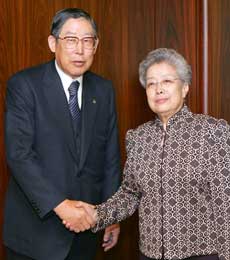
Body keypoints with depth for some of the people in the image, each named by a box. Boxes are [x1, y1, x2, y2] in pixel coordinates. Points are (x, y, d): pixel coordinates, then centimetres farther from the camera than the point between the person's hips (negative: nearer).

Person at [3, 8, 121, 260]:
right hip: (36, 228, -4)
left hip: (84, 222, 4)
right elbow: (18, 153, -18)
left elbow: (110, 156, 7)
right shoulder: (24, 85, -10)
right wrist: (59, 205, -24)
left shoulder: (104, 90, 4)